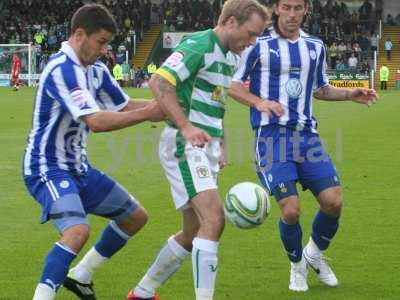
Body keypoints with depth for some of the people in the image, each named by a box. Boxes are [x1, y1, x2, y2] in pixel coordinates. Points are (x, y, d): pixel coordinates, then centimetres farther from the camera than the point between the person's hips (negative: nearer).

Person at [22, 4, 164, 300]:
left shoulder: (96, 70, 6)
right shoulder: (62, 69, -23)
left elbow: (124, 106, 13)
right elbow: (96, 121, -31)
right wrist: (148, 113, -26)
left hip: (78, 167, 10)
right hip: (48, 168, -10)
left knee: (136, 217, 18)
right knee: (78, 230, -33)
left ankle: (80, 276, 29)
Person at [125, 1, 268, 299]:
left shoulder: (229, 57, 17)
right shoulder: (200, 45, -12)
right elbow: (159, 82, -23)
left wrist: (220, 146, 20)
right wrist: (186, 127, -29)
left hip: (206, 149, 10)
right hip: (185, 145, -10)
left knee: (194, 233, 13)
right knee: (214, 219, -21)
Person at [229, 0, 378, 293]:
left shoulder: (315, 47, 11)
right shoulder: (259, 44, -4)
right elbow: (234, 85, 0)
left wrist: (350, 94, 7)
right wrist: (259, 102, -18)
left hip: (306, 135, 4)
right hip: (272, 136, -4)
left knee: (333, 202, -7)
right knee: (291, 209, -14)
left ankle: (315, 253, 23)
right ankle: (297, 266, 15)